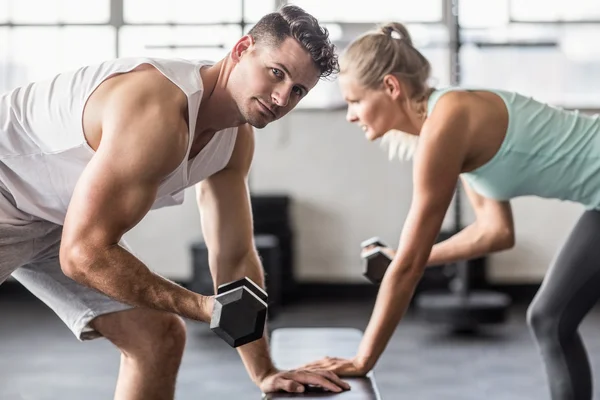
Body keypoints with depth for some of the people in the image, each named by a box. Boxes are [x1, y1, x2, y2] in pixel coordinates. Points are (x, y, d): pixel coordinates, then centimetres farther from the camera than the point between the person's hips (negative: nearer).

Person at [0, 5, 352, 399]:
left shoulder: (236, 138, -4)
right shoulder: (160, 113, -34)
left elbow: (235, 257, 2)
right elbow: (84, 253, -33)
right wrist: (203, 307, -29)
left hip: (56, 217, 9)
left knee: (159, 337, 3)